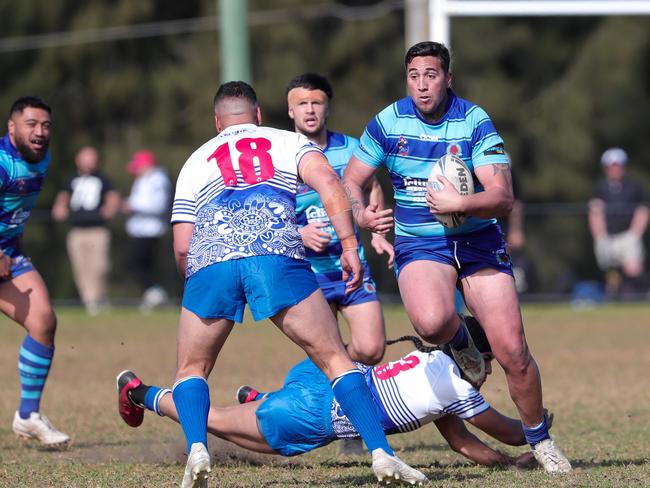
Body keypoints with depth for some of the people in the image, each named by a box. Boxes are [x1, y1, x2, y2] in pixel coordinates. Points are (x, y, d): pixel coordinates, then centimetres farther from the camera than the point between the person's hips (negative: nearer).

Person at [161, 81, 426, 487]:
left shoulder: (196, 162, 31)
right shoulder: (289, 142, 27)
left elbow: (182, 246, 21)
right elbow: (328, 184, 5)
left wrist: (197, 282, 36)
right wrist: (349, 246, 2)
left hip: (209, 263, 1)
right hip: (277, 256, -1)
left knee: (192, 370, 19)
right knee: (336, 360, 7)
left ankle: (197, 450, -6)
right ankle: (381, 452, -6)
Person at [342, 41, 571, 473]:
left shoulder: (475, 122, -11)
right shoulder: (388, 122, -4)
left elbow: (503, 198, -16)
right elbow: (351, 181, 7)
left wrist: (460, 204, -33)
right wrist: (362, 217, -13)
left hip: (478, 242, 0)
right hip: (418, 245, 0)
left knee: (512, 351, -9)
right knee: (432, 321, -34)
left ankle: (539, 438, 14)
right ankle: (461, 344, 4)